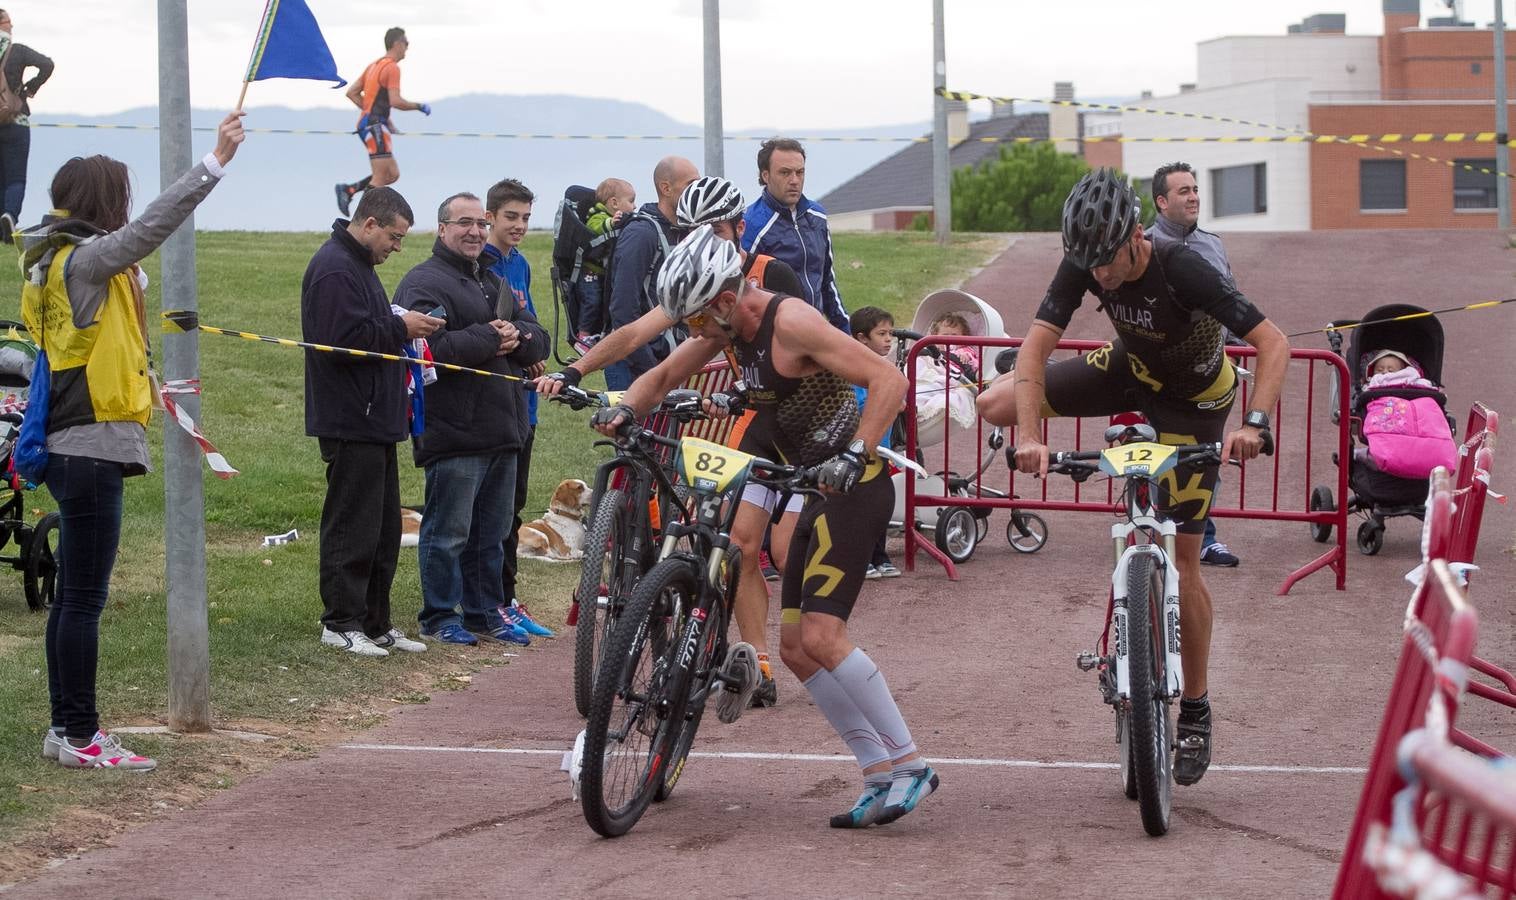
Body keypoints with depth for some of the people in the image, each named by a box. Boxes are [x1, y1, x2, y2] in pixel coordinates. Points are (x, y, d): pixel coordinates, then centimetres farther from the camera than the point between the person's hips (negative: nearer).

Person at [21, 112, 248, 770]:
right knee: (84, 597, -5)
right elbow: (151, 227, -25)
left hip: (72, 448, 10)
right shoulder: (84, 260, -13)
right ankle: (80, 737, -2)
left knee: (74, 595, 13)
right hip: (91, 449, -10)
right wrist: (215, 162, -28)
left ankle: (67, 728, 19)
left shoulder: (58, 260, 15)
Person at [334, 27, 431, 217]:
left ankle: (347, 189, 5)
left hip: (366, 123, 10)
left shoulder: (375, 65, 18)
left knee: (392, 174, 9)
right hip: (375, 125, -10)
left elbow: (351, 92, 19)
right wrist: (420, 106, -5)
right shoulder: (392, 68, -11)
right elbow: (395, 101, -20)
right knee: (380, 177, -9)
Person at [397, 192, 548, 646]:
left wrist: (516, 336, -7)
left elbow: (539, 341, 15)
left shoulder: (494, 282, 21)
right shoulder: (424, 283, -8)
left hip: (503, 429, 8)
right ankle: (440, 614, 7)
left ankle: (486, 609, 24)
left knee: (492, 532, 14)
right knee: (448, 532, -2)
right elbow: (436, 348, -23)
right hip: (453, 433, -8)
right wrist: (491, 337, -14)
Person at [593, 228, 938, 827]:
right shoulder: (729, 324, 7)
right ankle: (881, 776, 8)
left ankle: (909, 765, -10)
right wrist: (624, 410, -3)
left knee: (821, 638, -19)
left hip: (853, 487, -10)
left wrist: (854, 456, -33)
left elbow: (889, 380, -25)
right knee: (797, 650, 6)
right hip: (821, 491, 10)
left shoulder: (791, 322, -20)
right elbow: (662, 377, 17)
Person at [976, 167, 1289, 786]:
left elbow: (1274, 344, -36)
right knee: (993, 405, -10)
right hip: (1131, 369, 5)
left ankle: (1195, 711, 8)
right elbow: (1035, 346, -26)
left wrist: (1254, 423, -50)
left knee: (1182, 560, -8)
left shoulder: (1183, 271, -36)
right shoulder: (1084, 266, -24)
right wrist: (1030, 434, -40)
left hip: (1193, 398, -4)